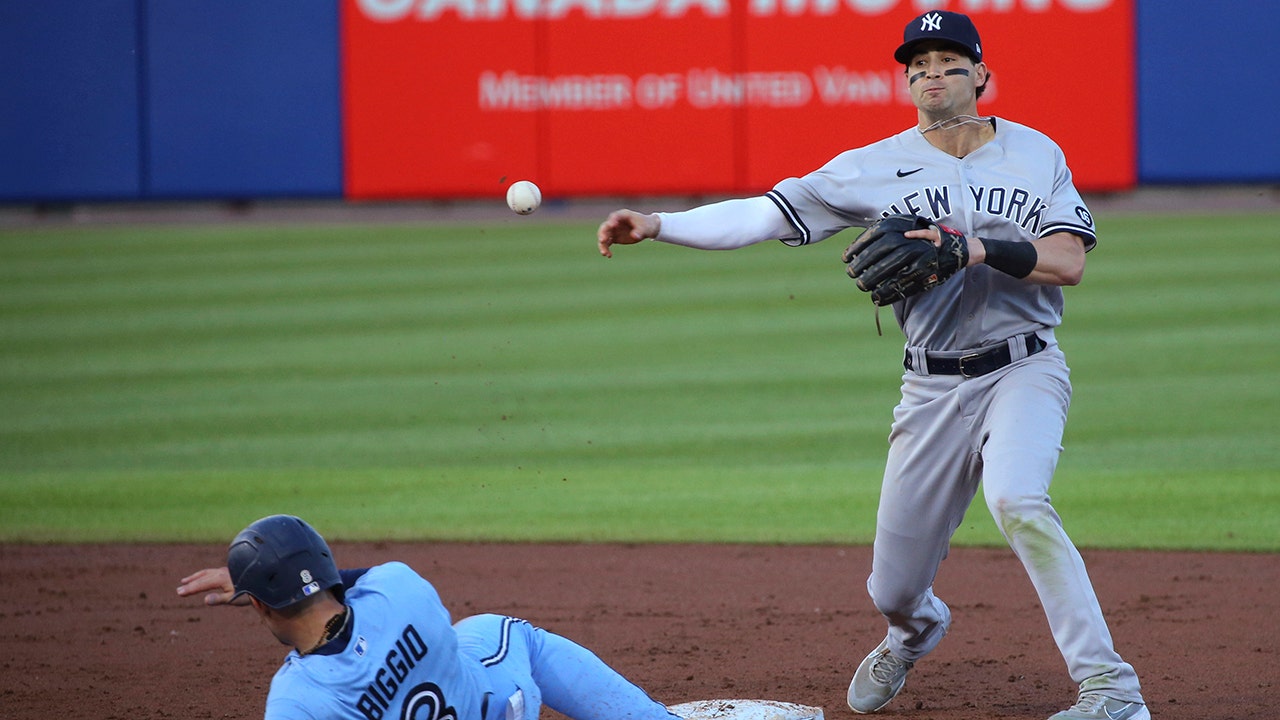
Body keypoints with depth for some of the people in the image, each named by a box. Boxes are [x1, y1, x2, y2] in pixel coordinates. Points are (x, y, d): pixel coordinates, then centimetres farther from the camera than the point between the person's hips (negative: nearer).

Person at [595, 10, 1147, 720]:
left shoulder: (1034, 154, 1)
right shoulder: (875, 168, 1)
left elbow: (1068, 261, -9)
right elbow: (764, 214, -5)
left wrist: (977, 248, -24)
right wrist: (656, 225, -16)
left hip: (1023, 372, -2)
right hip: (932, 389, 2)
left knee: (1017, 500, -34)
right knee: (894, 592, 7)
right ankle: (914, 633, 48)